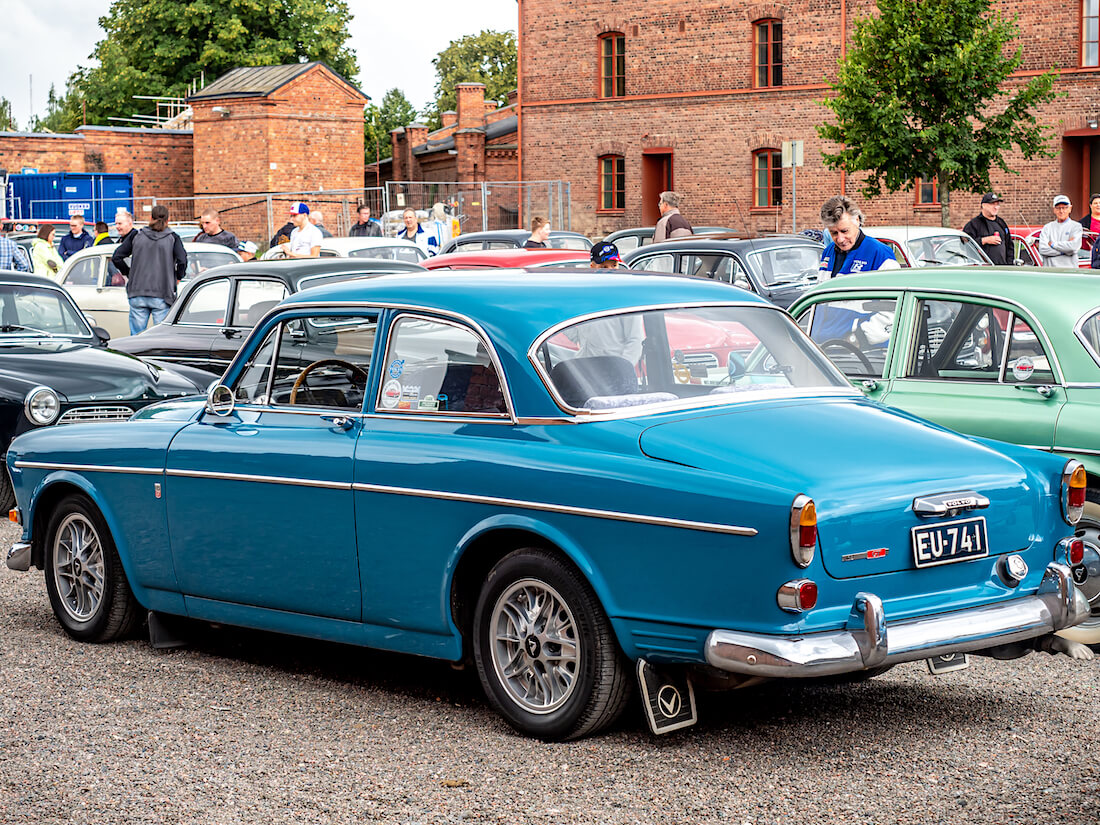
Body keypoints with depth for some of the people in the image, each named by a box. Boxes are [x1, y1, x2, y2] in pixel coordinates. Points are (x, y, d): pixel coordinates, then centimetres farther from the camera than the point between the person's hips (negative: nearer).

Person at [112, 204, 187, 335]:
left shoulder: (136, 235, 6)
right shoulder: (173, 238, 1)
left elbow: (116, 257, 3)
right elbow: (182, 261, -12)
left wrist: (129, 273, 16)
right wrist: (178, 277, 5)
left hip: (138, 294, 2)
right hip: (162, 295, -2)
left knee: (136, 336, 6)